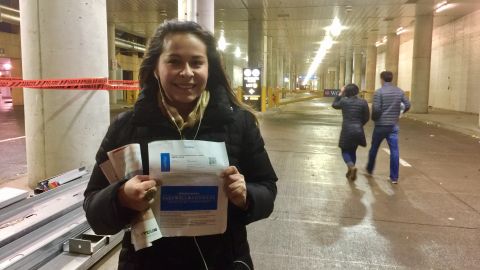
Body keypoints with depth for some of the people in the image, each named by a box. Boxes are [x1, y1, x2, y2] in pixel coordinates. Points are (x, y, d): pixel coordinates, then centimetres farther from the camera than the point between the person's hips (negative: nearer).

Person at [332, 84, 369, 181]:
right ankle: (351, 173, 21)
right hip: (358, 131, 3)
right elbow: (366, 117, 3)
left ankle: (351, 166, -17)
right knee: (353, 151, 19)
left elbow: (334, 105, 14)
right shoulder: (363, 102, -3)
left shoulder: (344, 101, -7)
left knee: (345, 151, 10)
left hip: (347, 130, -3)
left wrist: (340, 94, 16)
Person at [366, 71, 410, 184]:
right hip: (393, 125, 3)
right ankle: (394, 177, 2)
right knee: (394, 150, 2)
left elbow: (376, 109, -17)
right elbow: (407, 105, 3)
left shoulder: (379, 92, -10)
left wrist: (374, 118, 1)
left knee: (374, 148, 16)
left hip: (380, 125, -2)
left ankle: (369, 169, 33)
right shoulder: (400, 91, 4)